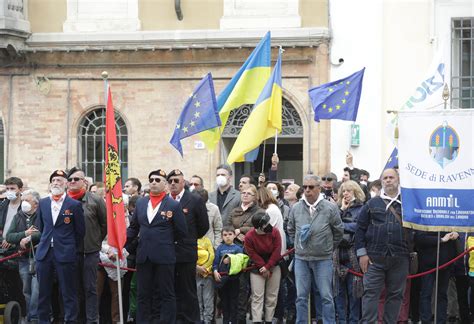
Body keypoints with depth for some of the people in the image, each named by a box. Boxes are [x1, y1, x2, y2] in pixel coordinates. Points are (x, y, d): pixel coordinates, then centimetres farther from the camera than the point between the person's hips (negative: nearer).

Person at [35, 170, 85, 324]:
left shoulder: (75, 205, -2)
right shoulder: (43, 203, 10)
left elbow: (80, 231, 4)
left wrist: (72, 248, 8)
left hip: (65, 254, -4)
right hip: (44, 253, 4)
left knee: (68, 293, -2)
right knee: (43, 292, 8)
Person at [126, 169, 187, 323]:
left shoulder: (173, 205, -3)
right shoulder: (141, 203, 10)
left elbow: (182, 232, -1)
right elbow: (133, 227, 14)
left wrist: (165, 240, 4)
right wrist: (123, 246, 3)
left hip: (164, 257, -4)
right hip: (144, 256, 4)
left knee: (167, 295, 2)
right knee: (143, 295, 8)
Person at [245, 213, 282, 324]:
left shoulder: (275, 232, -13)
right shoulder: (249, 237, -17)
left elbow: (276, 251, -10)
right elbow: (252, 255, -12)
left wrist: (267, 267, -14)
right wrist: (263, 268, -13)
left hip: (273, 266, 2)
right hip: (257, 268, -2)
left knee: (272, 296, 4)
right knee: (257, 296, -7)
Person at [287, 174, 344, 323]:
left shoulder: (330, 208, -6)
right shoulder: (296, 208, 1)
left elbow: (338, 231, 5)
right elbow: (291, 230, 17)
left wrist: (329, 248, 10)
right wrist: (300, 245, 12)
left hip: (323, 259, -2)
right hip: (301, 258, 2)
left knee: (326, 296, 1)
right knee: (301, 296, 6)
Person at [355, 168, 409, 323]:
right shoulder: (372, 204, 9)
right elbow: (360, 229, 7)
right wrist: (362, 253, -1)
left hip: (400, 258, 1)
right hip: (374, 257, -1)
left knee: (395, 294, 6)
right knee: (371, 292, -3)